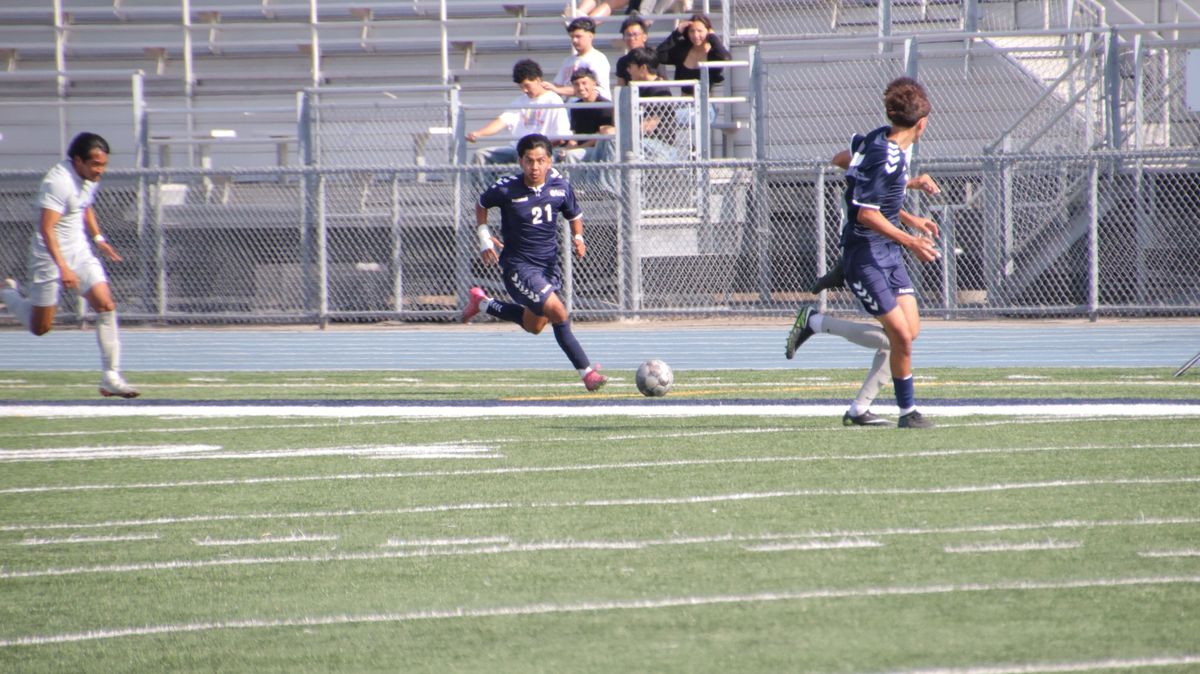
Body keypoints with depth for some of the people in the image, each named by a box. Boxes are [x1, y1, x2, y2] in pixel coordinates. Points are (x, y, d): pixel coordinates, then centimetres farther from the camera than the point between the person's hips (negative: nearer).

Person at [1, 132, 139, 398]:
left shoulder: (89, 178, 4)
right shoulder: (59, 181, -24)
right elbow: (46, 229, -29)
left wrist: (98, 238, 14)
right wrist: (63, 268, -36)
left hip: (80, 253, 7)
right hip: (50, 256, -7)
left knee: (106, 306, -11)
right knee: (40, 327, 3)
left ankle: (111, 378, -9)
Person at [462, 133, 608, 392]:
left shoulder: (560, 186, -7)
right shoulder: (506, 189, -16)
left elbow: (574, 216, 10)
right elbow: (481, 204, 5)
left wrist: (578, 238, -9)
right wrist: (484, 237, -3)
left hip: (549, 264, 6)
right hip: (518, 265, -6)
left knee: (534, 325, 21)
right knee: (558, 313, -20)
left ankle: (481, 303, 41)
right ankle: (586, 372, -12)